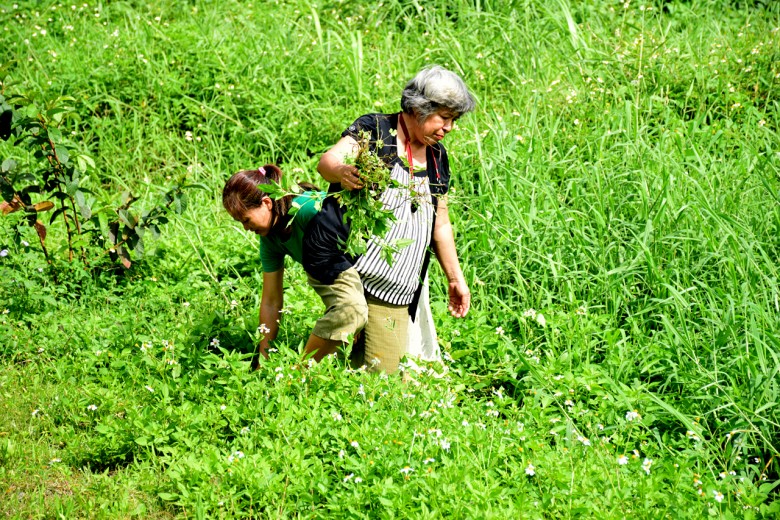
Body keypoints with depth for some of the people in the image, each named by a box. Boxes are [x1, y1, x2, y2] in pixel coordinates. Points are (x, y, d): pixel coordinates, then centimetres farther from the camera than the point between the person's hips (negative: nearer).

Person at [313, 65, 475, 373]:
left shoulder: (438, 157, 16)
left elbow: (440, 225, 23)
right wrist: (341, 171, -42)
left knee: (383, 372, -3)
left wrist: (455, 278, 21)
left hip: (396, 295, 6)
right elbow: (327, 161, -19)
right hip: (349, 275, -6)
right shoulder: (375, 130, -3)